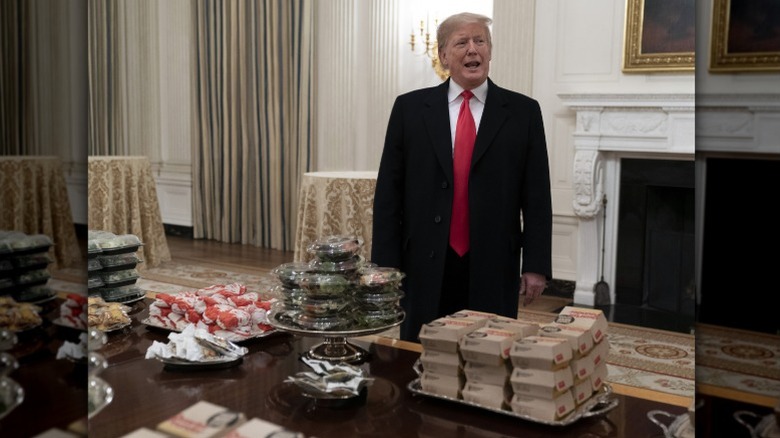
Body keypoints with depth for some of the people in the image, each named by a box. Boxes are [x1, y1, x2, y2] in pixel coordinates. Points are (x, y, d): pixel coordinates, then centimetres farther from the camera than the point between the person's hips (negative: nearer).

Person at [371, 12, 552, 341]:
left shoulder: (522, 111, 4)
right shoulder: (410, 108, 4)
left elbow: (536, 196, 3)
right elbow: (389, 191, 3)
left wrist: (536, 265, -2)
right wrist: (386, 264, -2)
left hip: (493, 269, 0)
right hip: (424, 267, 0)